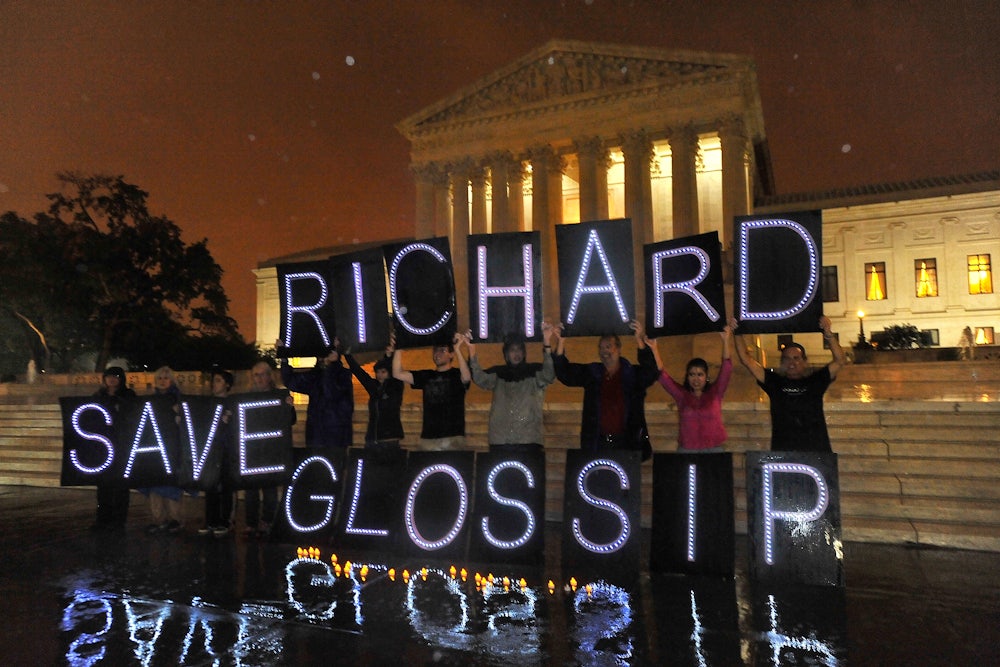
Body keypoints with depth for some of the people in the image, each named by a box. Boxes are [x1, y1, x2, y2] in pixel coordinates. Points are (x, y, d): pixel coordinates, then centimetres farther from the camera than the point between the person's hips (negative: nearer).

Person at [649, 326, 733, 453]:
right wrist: (654, 350, -13)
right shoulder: (682, 394, 4)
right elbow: (662, 375, -3)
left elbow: (726, 369, -6)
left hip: (713, 449, 0)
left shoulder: (715, 393, 3)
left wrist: (725, 341, -16)